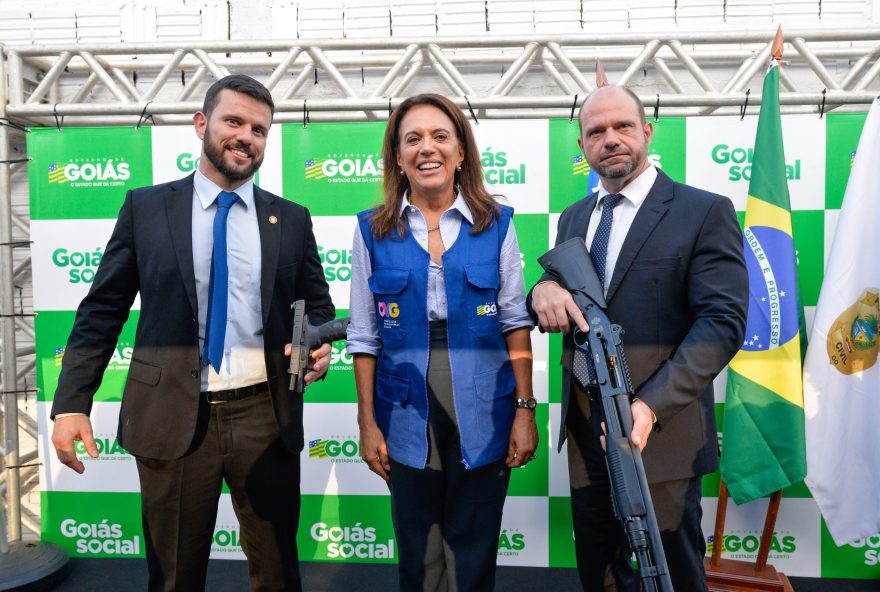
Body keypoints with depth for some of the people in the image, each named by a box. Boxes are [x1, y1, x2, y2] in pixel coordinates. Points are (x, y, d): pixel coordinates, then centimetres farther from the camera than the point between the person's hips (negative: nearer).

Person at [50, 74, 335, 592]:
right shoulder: (146, 208, 3)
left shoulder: (292, 219, 5)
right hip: (171, 417, 0)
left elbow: (318, 306, 12)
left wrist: (320, 346, -10)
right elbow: (102, 312, 3)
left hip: (265, 416, 1)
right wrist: (71, 404, -5)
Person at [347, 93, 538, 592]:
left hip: (482, 416, 0)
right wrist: (368, 422, 1)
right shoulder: (373, 231, 0)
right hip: (408, 418, 1)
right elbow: (365, 336, 3)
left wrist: (526, 410, -4)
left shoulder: (496, 224, -1)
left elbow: (515, 323, 1)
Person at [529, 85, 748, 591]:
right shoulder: (575, 218, 11)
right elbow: (558, 290, 11)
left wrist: (651, 405, -28)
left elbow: (723, 321, -17)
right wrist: (544, 291, -16)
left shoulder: (706, 212, -8)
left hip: (662, 429, -5)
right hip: (585, 430, 5)